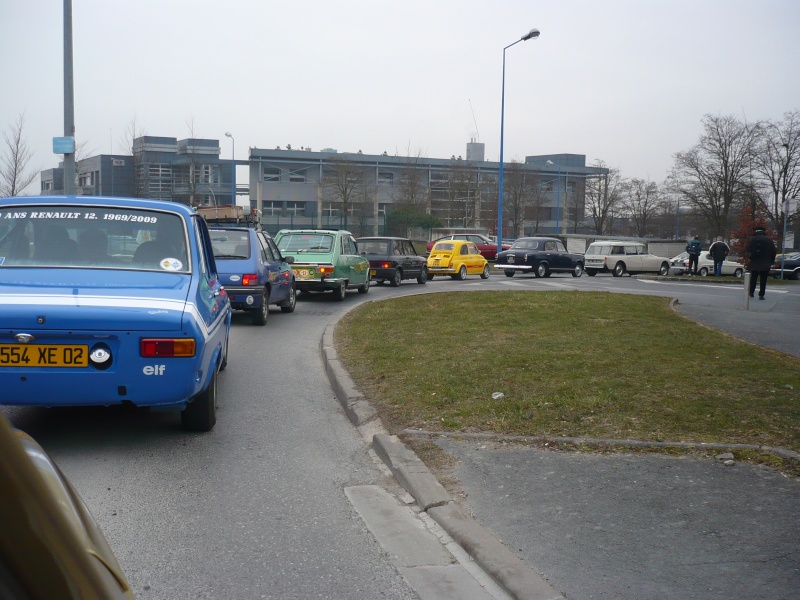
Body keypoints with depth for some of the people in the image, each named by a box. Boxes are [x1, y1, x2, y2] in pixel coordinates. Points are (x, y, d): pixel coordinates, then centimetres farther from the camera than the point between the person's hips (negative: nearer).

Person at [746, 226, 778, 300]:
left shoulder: (751, 239, -2)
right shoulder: (769, 239, 0)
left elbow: (747, 250, -11)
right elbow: (774, 251, -1)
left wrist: (749, 258, 0)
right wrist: (772, 260, 6)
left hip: (754, 263, 1)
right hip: (765, 264, -1)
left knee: (753, 278, 16)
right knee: (763, 280, 4)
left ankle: (751, 292, 21)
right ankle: (761, 295, 0)